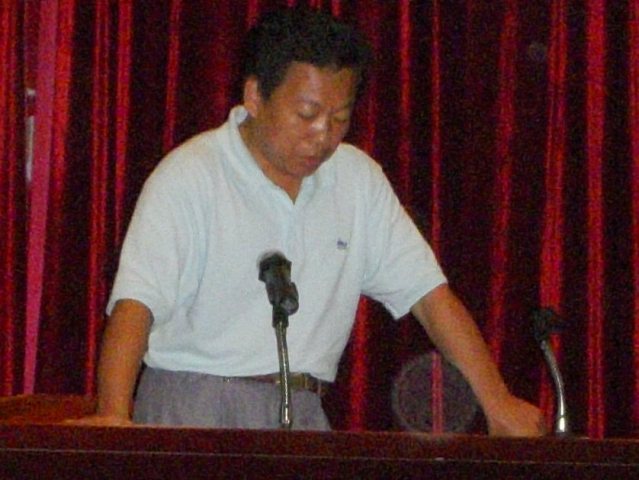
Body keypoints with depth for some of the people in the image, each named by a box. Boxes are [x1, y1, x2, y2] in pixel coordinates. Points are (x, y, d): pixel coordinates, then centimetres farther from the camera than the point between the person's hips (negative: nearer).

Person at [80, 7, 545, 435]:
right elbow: (135, 303, -16)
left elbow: (428, 293, 9)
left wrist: (497, 400, -1)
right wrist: (114, 415, -32)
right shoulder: (189, 176, -6)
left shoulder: (358, 179, 10)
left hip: (302, 416, 5)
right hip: (194, 412, -5)